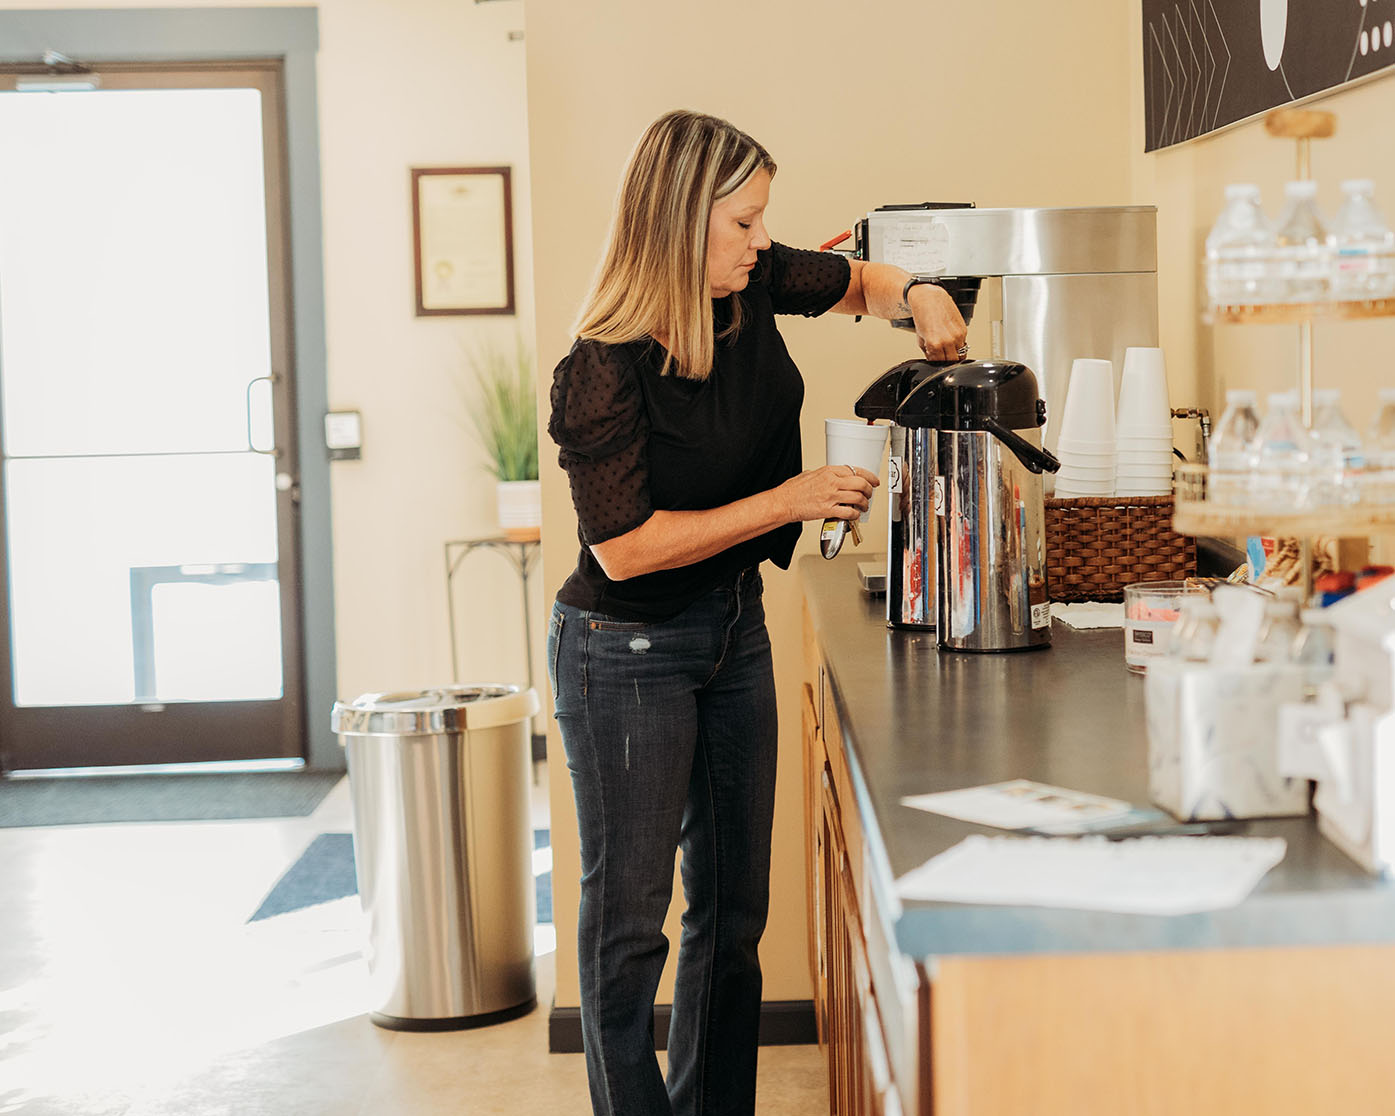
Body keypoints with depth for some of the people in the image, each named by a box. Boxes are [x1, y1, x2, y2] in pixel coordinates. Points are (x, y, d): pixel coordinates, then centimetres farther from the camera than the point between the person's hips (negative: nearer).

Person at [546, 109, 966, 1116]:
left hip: (734, 630, 8)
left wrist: (916, 298, -6)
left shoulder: (752, 287, -4)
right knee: (629, 919, 1)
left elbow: (853, 281, 17)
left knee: (733, 908, 13)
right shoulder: (606, 371, -23)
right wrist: (789, 501, -22)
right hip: (628, 653, -7)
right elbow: (625, 548, -23)